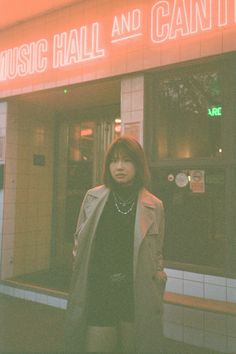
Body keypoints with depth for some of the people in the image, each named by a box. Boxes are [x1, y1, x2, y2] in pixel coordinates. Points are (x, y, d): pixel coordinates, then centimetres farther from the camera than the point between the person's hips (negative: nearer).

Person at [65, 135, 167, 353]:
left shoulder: (154, 206, -1)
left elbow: (157, 254, 7)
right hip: (97, 296, 1)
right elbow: (79, 242, 12)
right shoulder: (93, 197, 2)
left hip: (137, 298, 0)